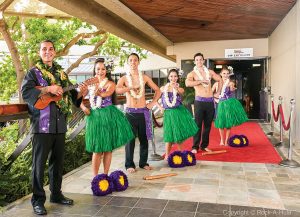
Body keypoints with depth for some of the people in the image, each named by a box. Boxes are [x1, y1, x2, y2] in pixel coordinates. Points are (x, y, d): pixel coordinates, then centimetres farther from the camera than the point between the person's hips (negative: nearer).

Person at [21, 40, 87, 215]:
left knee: (58, 161, 13)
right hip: (41, 124, -5)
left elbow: (70, 96, 18)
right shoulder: (34, 72, 1)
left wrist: (80, 93, -2)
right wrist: (48, 89, -22)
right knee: (39, 163, 1)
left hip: (60, 124, 5)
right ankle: (38, 200, 13)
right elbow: (25, 92, -14)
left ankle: (56, 194, 27)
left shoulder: (61, 73, 16)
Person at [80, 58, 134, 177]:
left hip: (108, 116, -1)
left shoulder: (110, 83, 1)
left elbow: (107, 93, -21)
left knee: (108, 148, 5)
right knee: (97, 150, 2)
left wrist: (98, 92, -41)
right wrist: (83, 107, -7)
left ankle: (105, 175, 17)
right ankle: (95, 177, 13)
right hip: (95, 116, 1)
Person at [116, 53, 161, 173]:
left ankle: (143, 162, 19)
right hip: (130, 112, -2)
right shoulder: (124, 78, 2)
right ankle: (129, 164, 9)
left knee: (144, 138, 6)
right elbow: (117, 90, -18)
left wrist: (152, 103, 4)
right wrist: (131, 87, -30)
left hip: (143, 112, 2)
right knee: (130, 139, -1)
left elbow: (157, 90, 14)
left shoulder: (144, 77, 8)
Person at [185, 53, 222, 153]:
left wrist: (218, 92, 16)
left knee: (208, 125, 8)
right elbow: (187, 83, -23)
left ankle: (204, 145, 19)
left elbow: (220, 80, 24)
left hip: (210, 101, 4)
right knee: (198, 124, -3)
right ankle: (195, 147, 5)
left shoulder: (210, 72, 11)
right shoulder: (192, 73, -2)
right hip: (199, 101, -4)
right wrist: (201, 81, -19)